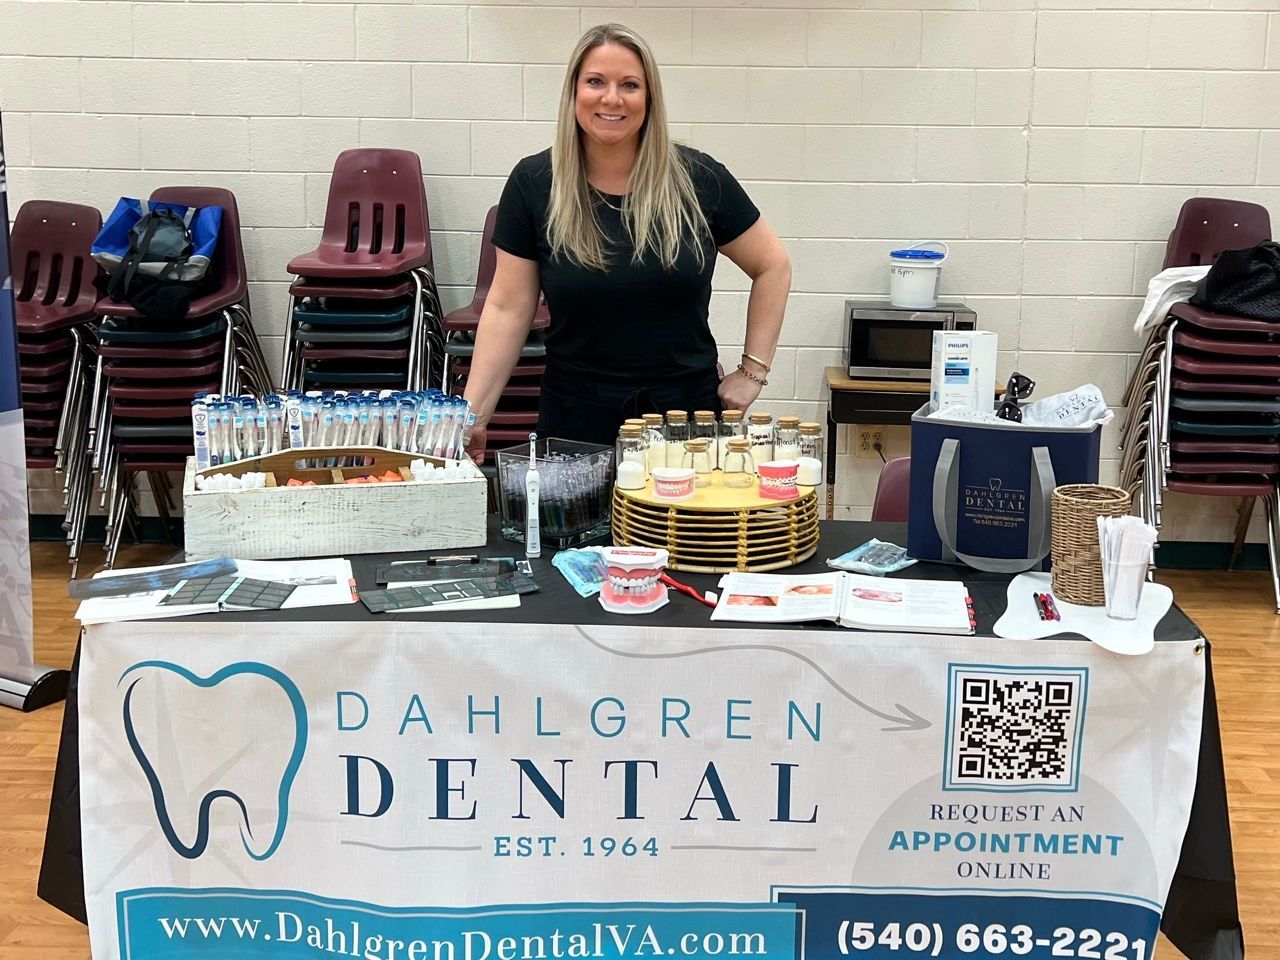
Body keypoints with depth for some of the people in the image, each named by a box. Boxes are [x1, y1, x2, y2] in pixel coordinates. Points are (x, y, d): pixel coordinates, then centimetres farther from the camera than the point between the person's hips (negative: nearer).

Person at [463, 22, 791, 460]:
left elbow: (772, 267, 8)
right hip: (576, 423, 0)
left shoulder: (698, 179, -3)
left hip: (688, 413, 1)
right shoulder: (533, 183, -2)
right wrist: (473, 415, -9)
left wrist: (752, 371, 2)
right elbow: (507, 310, -2)